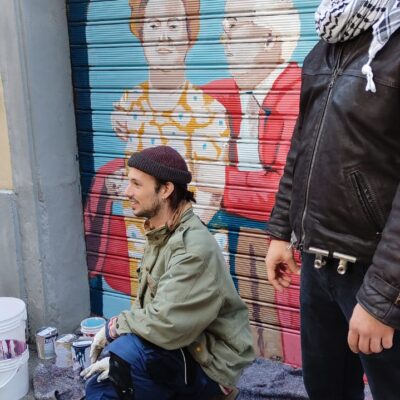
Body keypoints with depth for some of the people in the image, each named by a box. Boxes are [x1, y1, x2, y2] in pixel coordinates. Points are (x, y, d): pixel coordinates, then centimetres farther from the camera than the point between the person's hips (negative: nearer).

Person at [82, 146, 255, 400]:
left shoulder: (194, 248, -25)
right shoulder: (160, 235, 6)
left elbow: (167, 326, -30)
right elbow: (148, 308, 9)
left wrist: (113, 327, -14)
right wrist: (119, 358, -4)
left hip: (209, 364, -8)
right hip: (174, 354, 9)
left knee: (130, 350, -30)